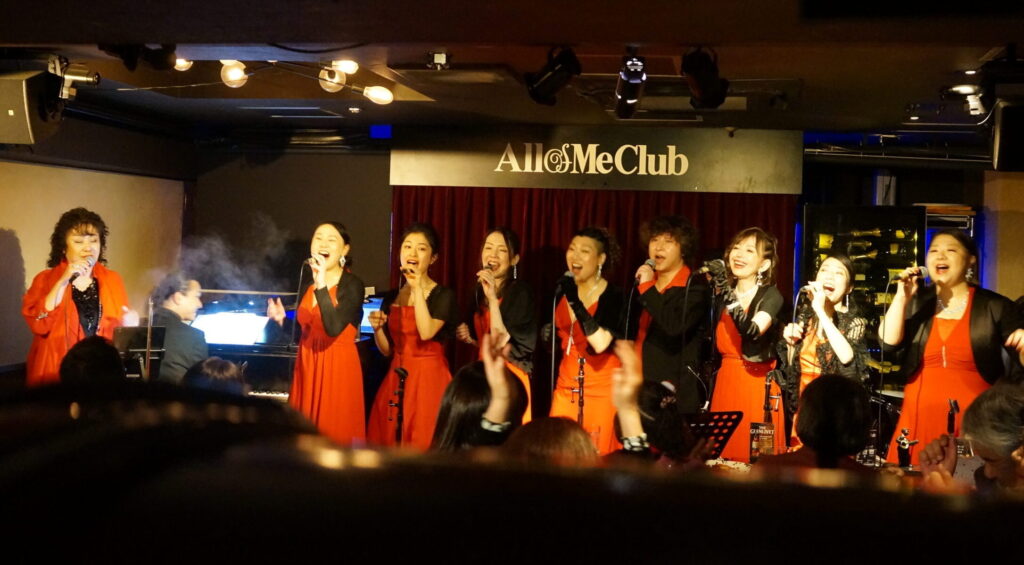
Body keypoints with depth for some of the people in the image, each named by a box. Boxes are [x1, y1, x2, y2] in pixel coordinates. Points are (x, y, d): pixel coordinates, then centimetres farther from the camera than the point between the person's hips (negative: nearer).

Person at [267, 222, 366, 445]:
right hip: (307, 365, 7)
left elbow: (333, 328, -26)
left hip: (337, 367, -7)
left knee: (334, 436, -3)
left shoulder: (352, 285, -11)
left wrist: (322, 286, -31)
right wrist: (282, 320, -1)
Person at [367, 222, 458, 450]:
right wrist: (377, 328, -3)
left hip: (428, 378, -5)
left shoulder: (443, 295, -5)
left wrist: (418, 289, -19)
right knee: (389, 444, 7)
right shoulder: (392, 297, 11)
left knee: (423, 444, -5)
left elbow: (426, 332, -23)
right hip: (396, 378, 5)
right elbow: (386, 350, 15)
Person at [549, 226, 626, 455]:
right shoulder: (563, 289, 6)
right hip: (566, 386, 6)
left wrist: (575, 302, -28)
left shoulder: (614, 296, -12)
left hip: (602, 388, -6)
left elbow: (600, 343, -27)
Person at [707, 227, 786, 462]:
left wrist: (729, 296, -29)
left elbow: (753, 332, -27)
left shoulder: (771, 295, -7)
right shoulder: (723, 294, 10)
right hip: (724, 385, 5)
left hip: (757, 388, -5)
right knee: (724, 461, 7)